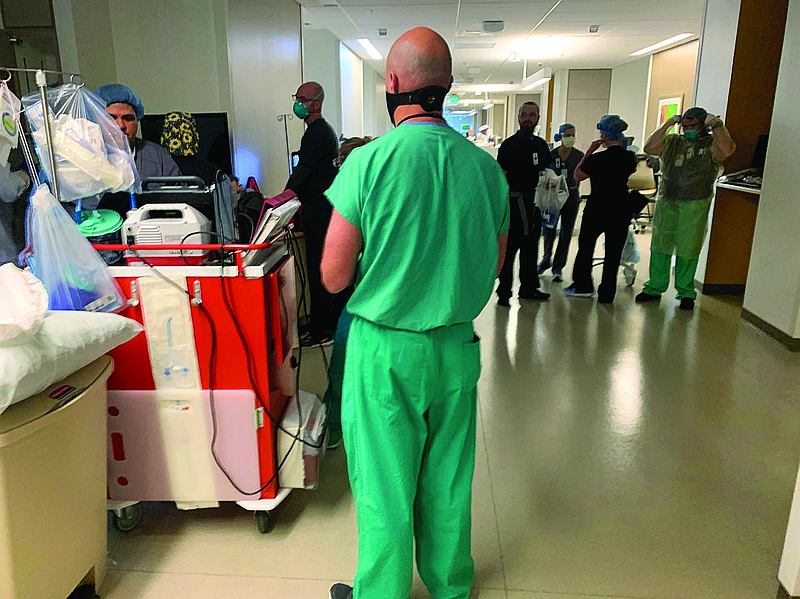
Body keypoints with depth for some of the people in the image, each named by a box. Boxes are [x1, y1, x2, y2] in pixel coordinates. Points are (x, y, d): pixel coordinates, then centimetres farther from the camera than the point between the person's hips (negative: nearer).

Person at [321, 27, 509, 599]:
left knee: (384, 487, 13)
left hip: (385, 349, -4)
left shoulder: (368, 161, -16)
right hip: (457, 346, 5)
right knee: (448, 481, 21)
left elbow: (334, 277, -12)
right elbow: (493, 267, 7)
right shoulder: (487, 166, -3)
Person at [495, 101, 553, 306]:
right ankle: (504, 292, 3)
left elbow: (546, 170, 26)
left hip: (534, 202, 7)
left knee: (531, 246, 14)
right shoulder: (509, 144, -5)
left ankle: (528, 287, 25)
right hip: (514, 201, -7)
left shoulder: (541, 144, 14)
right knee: (510, 247, -5)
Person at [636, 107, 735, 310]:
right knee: (659, 245, 7)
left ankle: (686, 293, 16)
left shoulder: (710, 143, 3)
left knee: (688, 249, 2)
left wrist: (717, 124, -12)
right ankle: (655, 288, 20)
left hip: (694, 206, -3)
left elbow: (726, 150, -18)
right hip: (666, 202, 3)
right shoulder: (672, 141, 12)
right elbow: (649, 148, -2)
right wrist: (668, 124, -1)